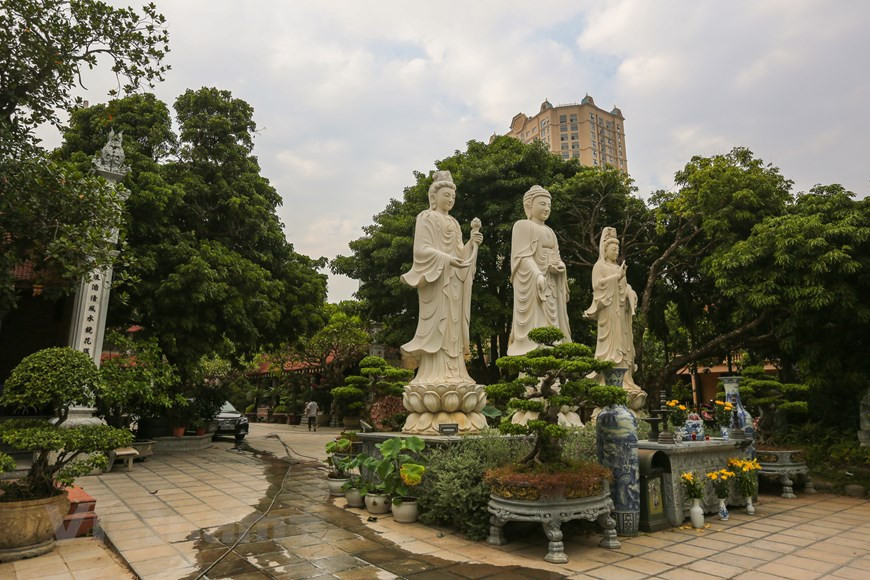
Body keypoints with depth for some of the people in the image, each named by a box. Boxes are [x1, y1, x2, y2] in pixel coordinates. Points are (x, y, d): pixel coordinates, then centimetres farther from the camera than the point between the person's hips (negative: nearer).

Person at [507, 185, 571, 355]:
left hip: (551, 285, 8)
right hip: (533, 283, -8)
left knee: (551, 327, 2)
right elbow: (523, 256, -12)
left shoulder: (549, 231, 24)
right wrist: (538, 275, -27)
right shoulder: (523, 225, 0)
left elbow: (557, 257, 21)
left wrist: (559, 266, -2)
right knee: (535, 328, -13)